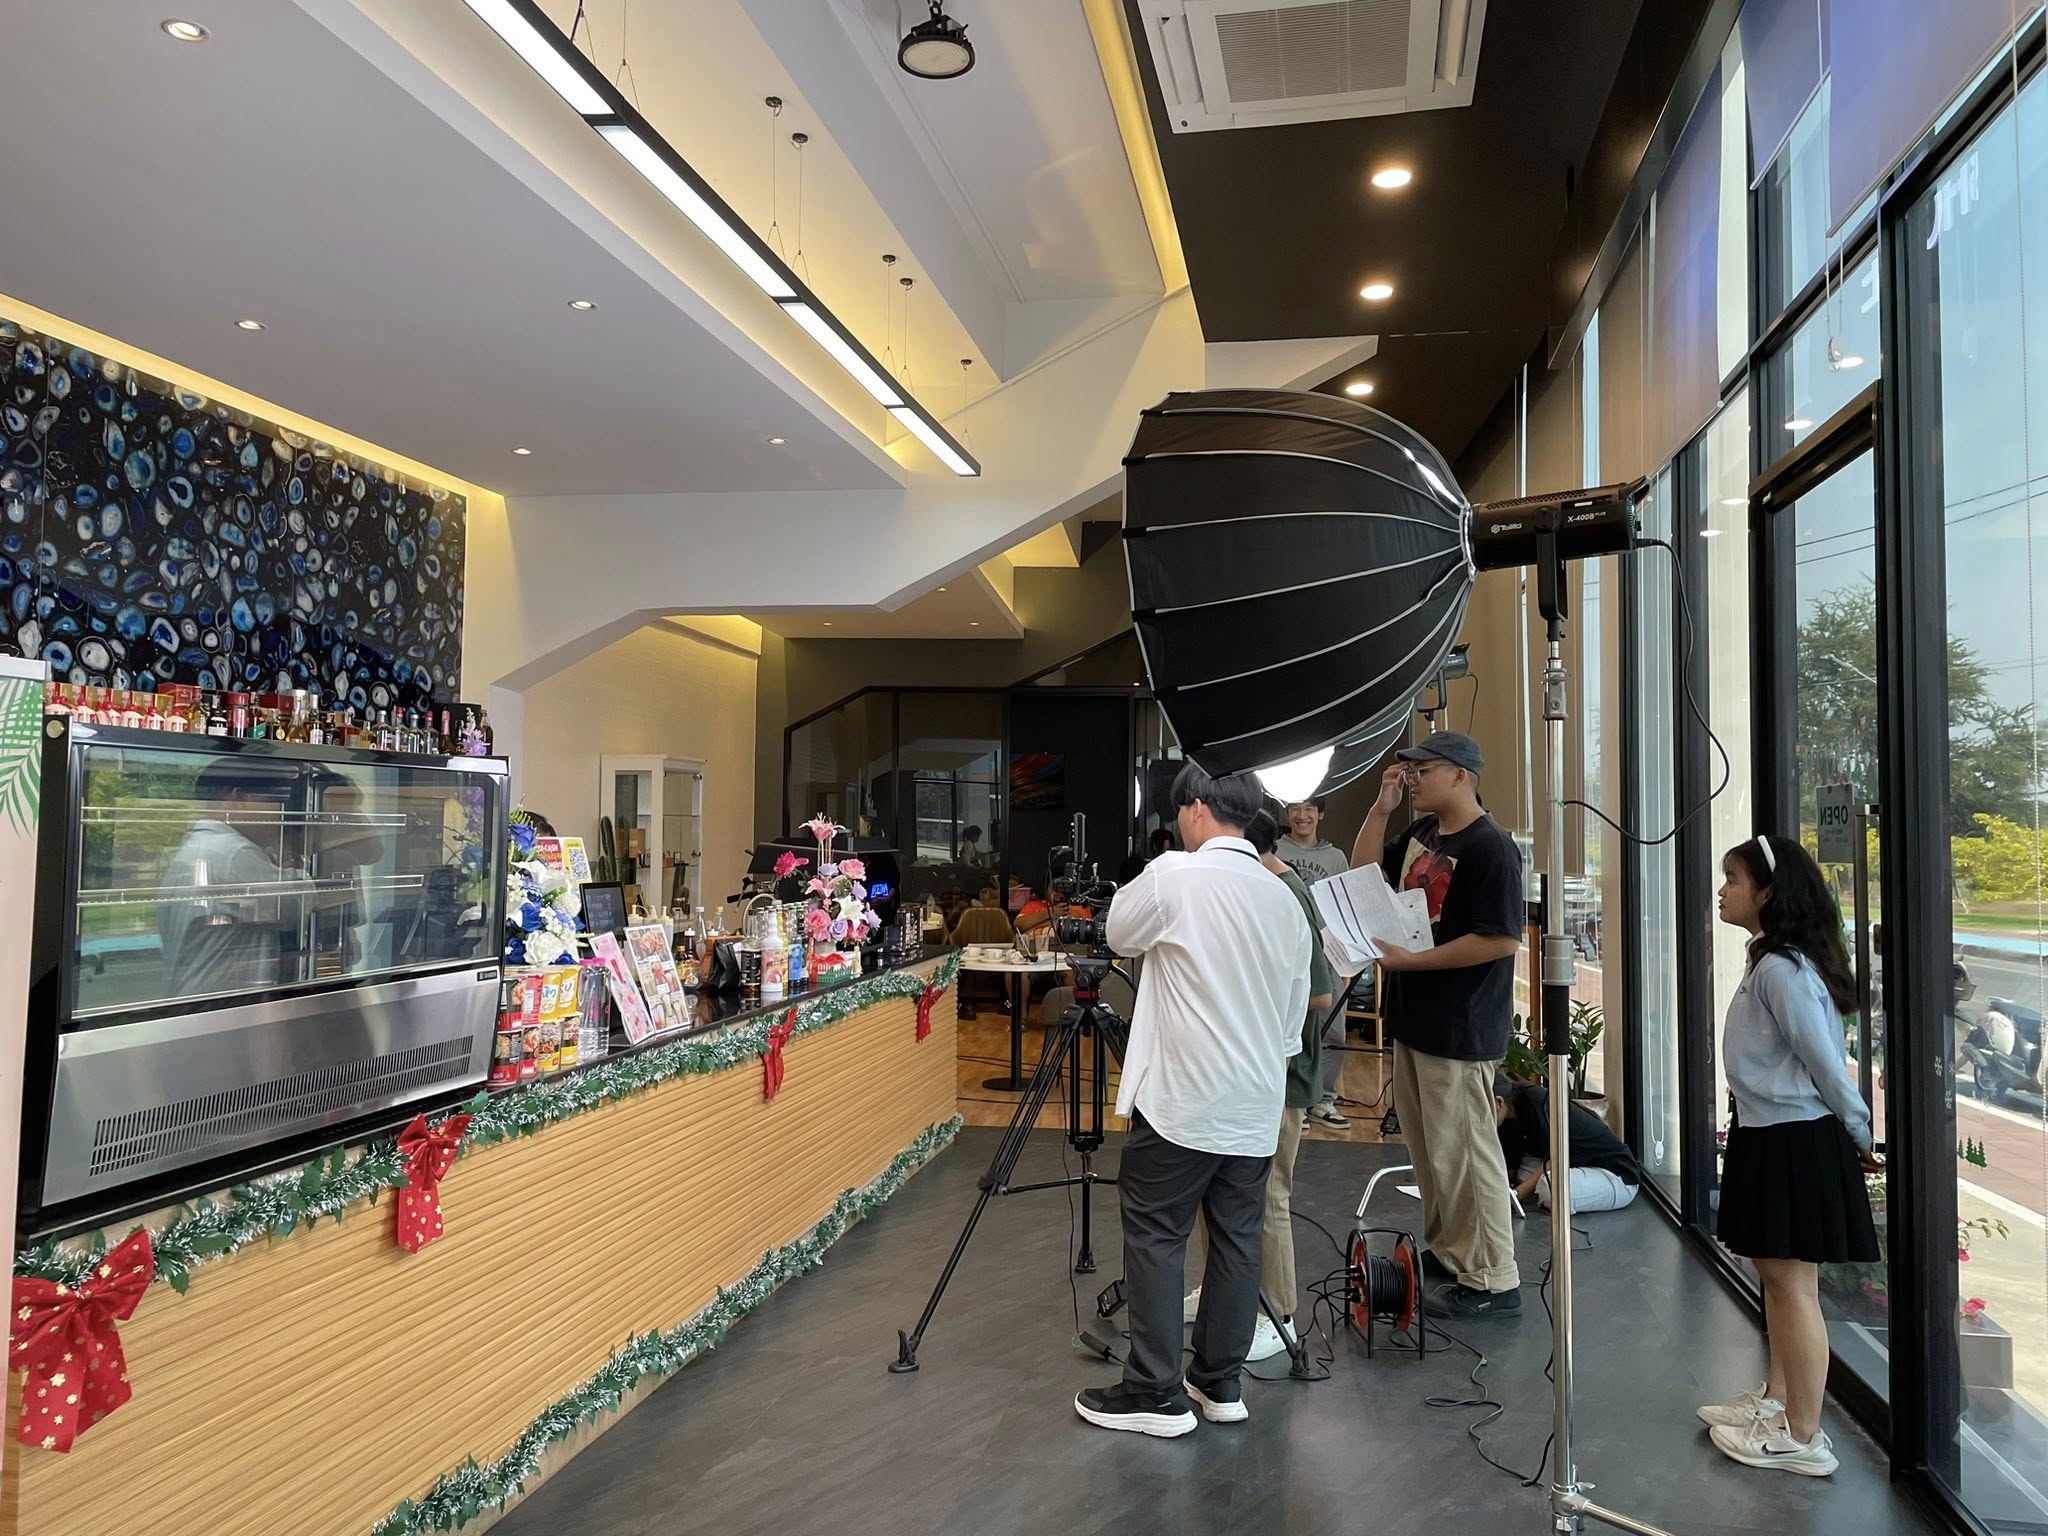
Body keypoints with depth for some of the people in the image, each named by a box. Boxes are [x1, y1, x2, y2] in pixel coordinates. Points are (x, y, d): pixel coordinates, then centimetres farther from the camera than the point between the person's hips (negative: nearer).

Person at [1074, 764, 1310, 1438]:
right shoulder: (1283, 897, 8)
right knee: (1237, 1238, 12)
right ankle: (1220, 1383, 22)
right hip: (1256, 1106, 7)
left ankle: (1156, 1394, 6)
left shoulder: (1175, 876, -12)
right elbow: (1295, 1008, 13)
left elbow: (1119, 934, 5)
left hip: (1181, 1100, -7)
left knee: (1155, 1238, 2)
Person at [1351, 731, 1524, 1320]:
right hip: (1413, 1018, 9)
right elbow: (1364, 875, 18)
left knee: (1462, 1154, 0)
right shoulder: (1421, 834, 8)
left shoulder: (1490, 847, -18)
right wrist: (1380, 809, 4)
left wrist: (1411, 959, -19)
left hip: (1459, 1029, -9)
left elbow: (1503, 939, -23)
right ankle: (1445, 1251, 34)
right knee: (1428, 1149, 19)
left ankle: (1491, 1282, 13)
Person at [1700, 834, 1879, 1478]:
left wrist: (1859, 1135, -6)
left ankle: (1802, 1437, 10)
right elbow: (1812, 1060, 17)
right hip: (1768, 1136, 11)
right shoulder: (1772, 962, 11)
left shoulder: (1782, 970, -21)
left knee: (1793, 1284, -1)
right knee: (1774, 1276, 20)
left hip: (1794, 1143, -11)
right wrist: (1855, 1135, 20)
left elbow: (1825, 1062, -17)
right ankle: (1778, 1397, 35)